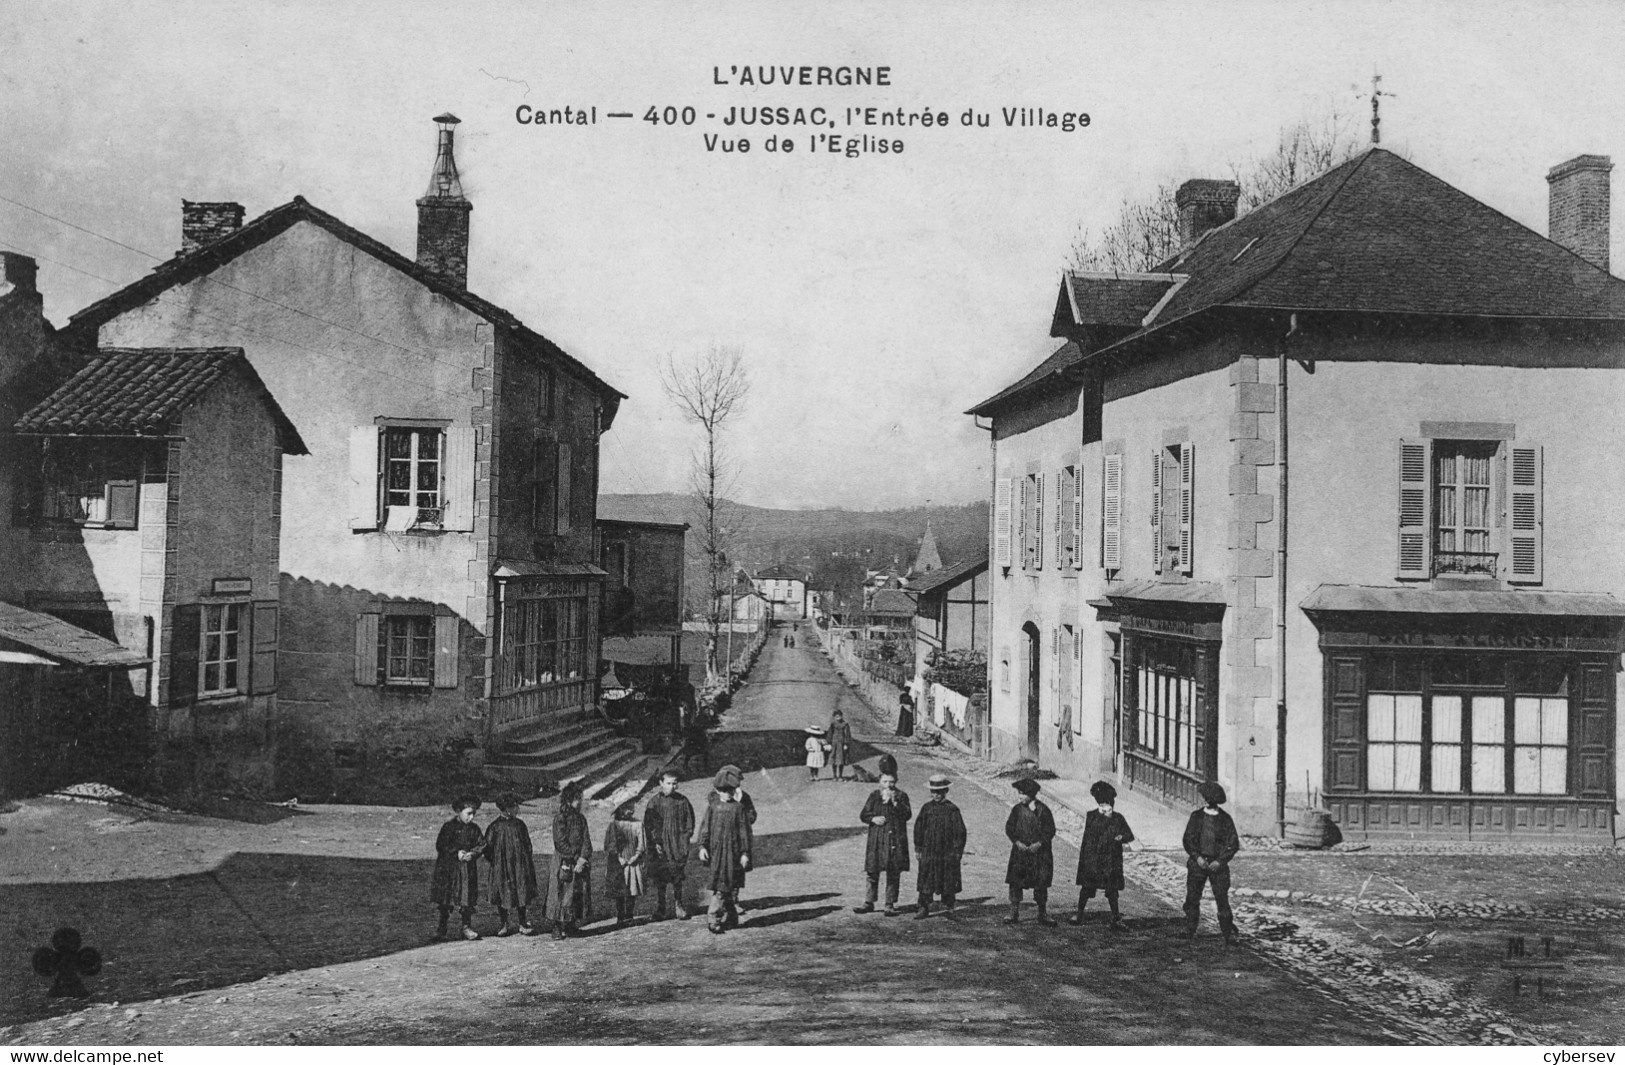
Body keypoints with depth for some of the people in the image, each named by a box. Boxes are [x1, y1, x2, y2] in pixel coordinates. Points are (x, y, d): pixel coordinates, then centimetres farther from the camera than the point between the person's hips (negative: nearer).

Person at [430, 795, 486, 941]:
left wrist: (473, 853, -15)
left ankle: (467, 927, 9)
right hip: (447, 868, -3)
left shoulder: (474, 829, 6)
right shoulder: (449, 827, -6)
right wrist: (457, 853, -20)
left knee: (466, 900, 0)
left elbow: (481, 845, 4)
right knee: (445, 902, 6)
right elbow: (440, 845, -11)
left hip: (467, 868, 3)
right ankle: (442, 927, 18)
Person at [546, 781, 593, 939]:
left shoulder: (581, 819, 12)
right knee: (562, 894, -6)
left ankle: (570, 927, 13)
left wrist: (583, 859, -10)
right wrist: (576, 857, -13)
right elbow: (561, 843, -12)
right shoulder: (560, 818, -6)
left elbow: (586, 841, 5)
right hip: (564, 863, -6)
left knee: (580, 895, 4)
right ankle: (557, 928, 1)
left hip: (580, 864, 6)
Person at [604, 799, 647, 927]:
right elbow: (610, 844, -5)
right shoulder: (614, 824, 0)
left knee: (632, 890, 0)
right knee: (619, 892, -1)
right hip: (618, 862, -2)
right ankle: (620, 917, 7)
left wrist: (636, 856, -10)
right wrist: (618, 858, -13)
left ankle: (629, 916, 9)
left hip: (633, 862, 2)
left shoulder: (637, 824, 5)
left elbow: (642, 843, 2)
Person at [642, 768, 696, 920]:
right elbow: (648, 825, 0)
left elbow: (689, 822, 9)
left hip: (678, 845, 1)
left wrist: (685, 838, 0)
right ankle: (660, 909, 11)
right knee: (659, 880, 1)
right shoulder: (654, 802, -2)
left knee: (677, 879, 4)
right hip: (660, 846, -1)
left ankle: (678, 905, 21)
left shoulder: (682, 801, 0)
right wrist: (654, 843, -8)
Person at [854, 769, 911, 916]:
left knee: (893, 874, 2)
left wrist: (893, 802, -20)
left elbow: (907, 815, -11)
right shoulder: (874, 795, 7)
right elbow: (863, 815, 8)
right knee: (872, 872, 3)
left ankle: (890, 905, 11)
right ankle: (869, 903, 13)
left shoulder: (901, 796, 2)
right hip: (876, 840, 2)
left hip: (895, 840, -1)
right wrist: (873, 819, -11)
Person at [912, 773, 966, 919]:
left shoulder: (952, 809, -3)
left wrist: (958, 851, -4)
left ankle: (948, 907, 20)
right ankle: (924, 908, 4)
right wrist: (918, 848, 7)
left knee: (949, 881, 6)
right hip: (929, 851, 2)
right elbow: (918, 828, 9)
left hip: (948, 853, -2)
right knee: (926, 880, 0)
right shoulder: (926, 808, 4)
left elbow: (960, 831, -2)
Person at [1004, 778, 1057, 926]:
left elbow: (1050, 830, -2)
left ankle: (1043, 914, 13)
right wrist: (1017, 841, -10)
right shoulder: (1017, 809, 4)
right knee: (1015, 882, -2)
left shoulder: (1043, 810, -3)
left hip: (1039, 851, -2)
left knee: (1041, 884, 1)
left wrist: (1039, 843, -13)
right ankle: (1014, 913, 6)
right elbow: (1009, 827, 5)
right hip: (1020, 851, 2)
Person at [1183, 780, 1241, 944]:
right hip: (1197, 862, 2)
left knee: (1222, 899, -6)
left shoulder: (1225, 819, -1)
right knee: (1192, 897, 1)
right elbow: (1187, 839, 4)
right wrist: (1197, 857, -10)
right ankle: (1190, 932, 11)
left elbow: (1233, 844, 0)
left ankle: (1229, 933, -1)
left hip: (1217, 864, -2)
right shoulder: (1196, 816, 5)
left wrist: (1219, 861, -10)